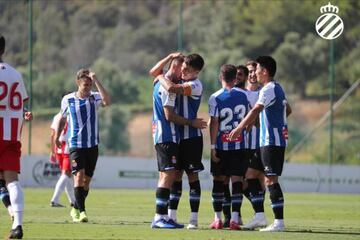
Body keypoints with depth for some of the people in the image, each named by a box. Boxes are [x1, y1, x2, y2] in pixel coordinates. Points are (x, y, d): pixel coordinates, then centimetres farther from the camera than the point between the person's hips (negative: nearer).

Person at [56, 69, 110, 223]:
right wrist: (57, 136, 19)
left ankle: (76, 209, 25)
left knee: (86, 180, 8)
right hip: (76, 145, -2)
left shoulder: (94, 97, -1)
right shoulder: (67, 100, 0)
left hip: (92, 145, 2)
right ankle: (81, 211, -20)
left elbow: (107, 102, -23)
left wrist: (96, 81, -23)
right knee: (79, 175, -18)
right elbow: (62, 118, 17)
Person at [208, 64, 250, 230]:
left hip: (221, 145, -1)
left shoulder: (215, 98, -7)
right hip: (240, 145, 1)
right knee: (237, 180, 0)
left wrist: (212, 146, -7)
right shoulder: (243, 95, 2)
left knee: (218, 180, 9)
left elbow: (214, 123, -9)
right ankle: (235, 219, -7)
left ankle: (217, 219, 8)